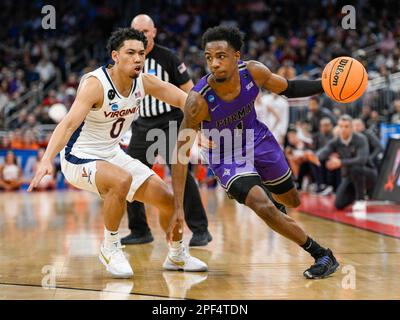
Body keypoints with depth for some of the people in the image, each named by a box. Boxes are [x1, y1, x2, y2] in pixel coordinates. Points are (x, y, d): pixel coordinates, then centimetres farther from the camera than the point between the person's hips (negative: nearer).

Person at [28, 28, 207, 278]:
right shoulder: (95, 84, -25)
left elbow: (183, 99, 1)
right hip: (80, 159, -7)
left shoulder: (144, 82, -6)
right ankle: (110, 248, -14)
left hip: (113, 154, 7)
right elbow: (69, 123, -36)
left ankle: (177, 256, 30)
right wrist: (47, 160, -50)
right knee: (122, 180, -37)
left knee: (169, 201, 3)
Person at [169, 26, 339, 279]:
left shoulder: (254, 72, -24)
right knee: (264, 208, -23)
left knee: (292, 201, 19)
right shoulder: (198, 100, -34)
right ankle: (322, 254, -5)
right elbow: (180, 153, -27)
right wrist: (179, 208, -30)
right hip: (226, 156, -4)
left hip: (257, 139, 4)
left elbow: (289, 89, -2)